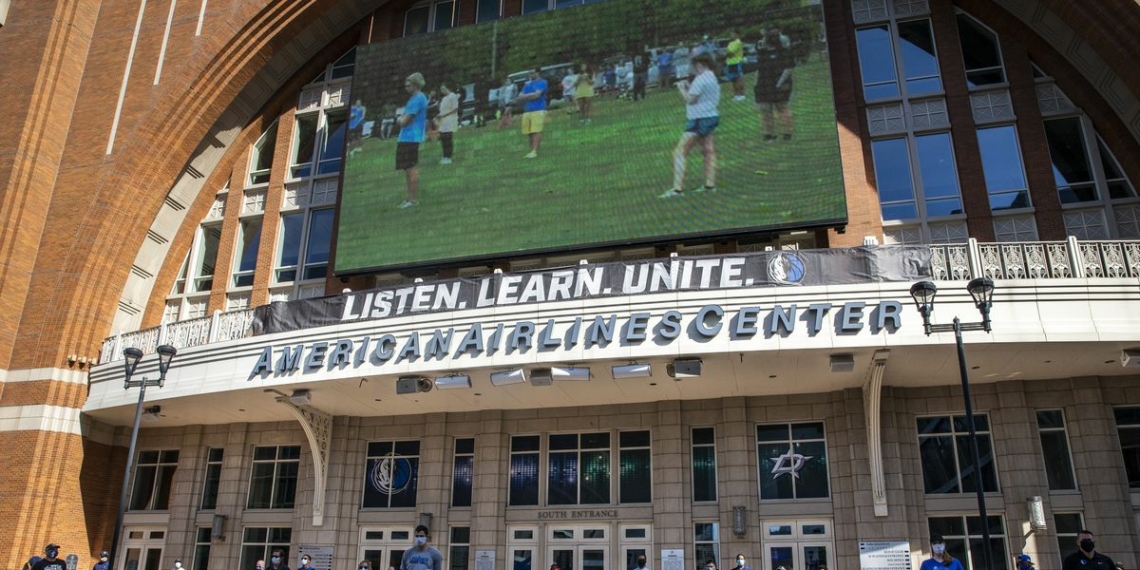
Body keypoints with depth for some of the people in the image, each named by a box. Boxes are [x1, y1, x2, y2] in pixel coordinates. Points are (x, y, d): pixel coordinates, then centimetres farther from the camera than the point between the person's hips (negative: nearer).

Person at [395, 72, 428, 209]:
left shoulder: (417, 99, -14)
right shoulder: (419, 98, 18)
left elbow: (403, 122, -16)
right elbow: (402, 119, 22)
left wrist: (400, 119, 4)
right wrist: (401, 118, 2)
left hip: (410, 138, -11)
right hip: (407, 138, 11)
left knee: (411, 168, -8)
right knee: (408, 168, 14)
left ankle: (414, 199, -5)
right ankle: (411, 198, 21)